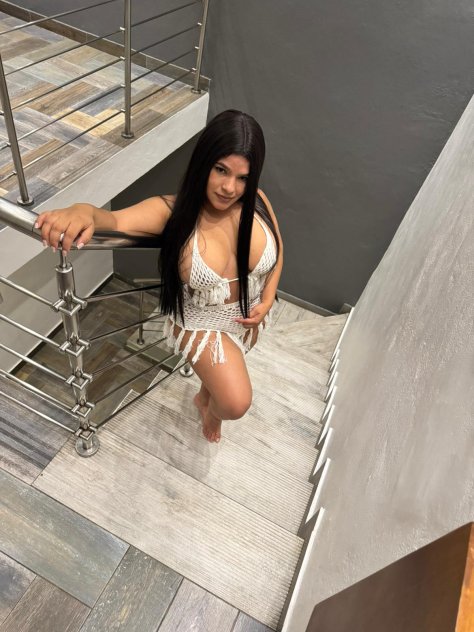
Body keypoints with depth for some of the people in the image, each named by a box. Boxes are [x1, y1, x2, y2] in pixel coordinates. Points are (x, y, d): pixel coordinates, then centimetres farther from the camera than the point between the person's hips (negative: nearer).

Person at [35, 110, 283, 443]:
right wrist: (85, 212, -69)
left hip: (250, 314, 4)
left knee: (226, 368, 30)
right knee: (236, 405, -6)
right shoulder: (172, 210, -30)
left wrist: (267, 302, -11)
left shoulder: (256, 201, -20)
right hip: (202, 321, -4)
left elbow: (277, 249, -3)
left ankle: (205, 396, 68)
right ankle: (212, 408, 35)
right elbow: (114, 220, -46)